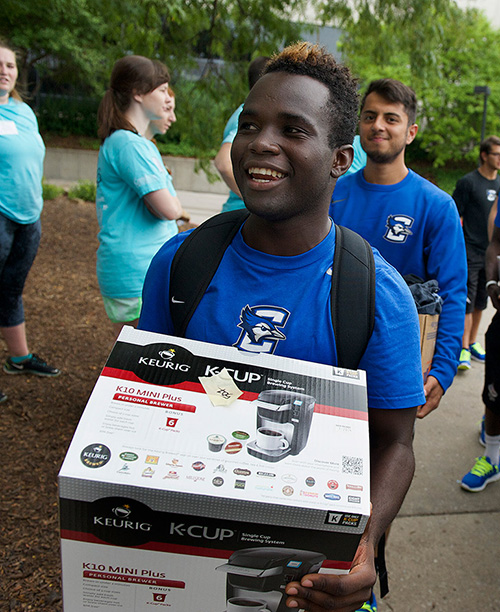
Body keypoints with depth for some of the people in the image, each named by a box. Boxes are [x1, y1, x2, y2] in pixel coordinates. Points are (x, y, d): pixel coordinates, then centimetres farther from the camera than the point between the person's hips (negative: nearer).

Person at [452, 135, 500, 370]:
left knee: (480, 302, 13)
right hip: (470, 253, -6)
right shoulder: (468, 182, -6)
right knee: (467, 302, -7)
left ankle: (473, 342, 26)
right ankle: (464, 349, -2)